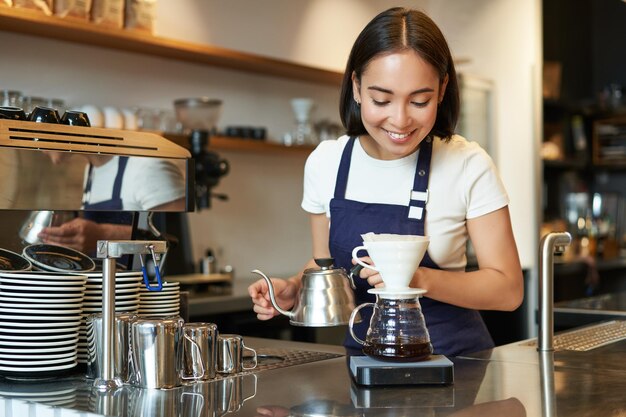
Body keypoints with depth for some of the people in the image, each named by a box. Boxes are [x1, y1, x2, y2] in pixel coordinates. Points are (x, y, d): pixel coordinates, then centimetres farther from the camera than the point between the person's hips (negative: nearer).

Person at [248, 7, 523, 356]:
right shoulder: (325, 162, -2)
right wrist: (296, 288, -9)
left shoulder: (469, 166, -11)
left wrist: (421, 279, -22)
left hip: (452, 357, -1)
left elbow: (508, 289, -8)